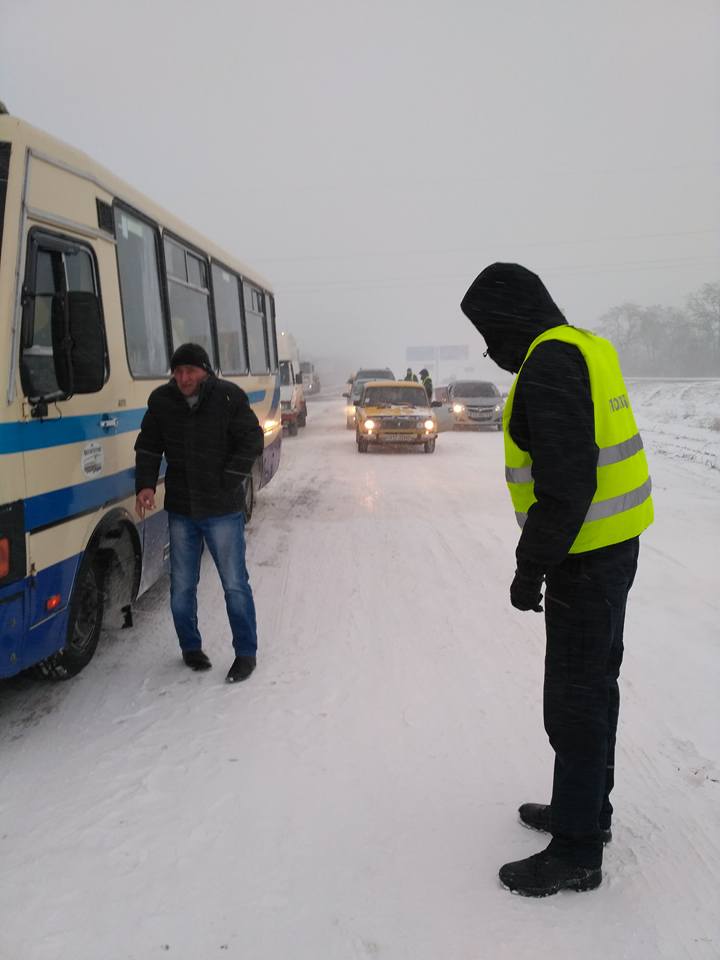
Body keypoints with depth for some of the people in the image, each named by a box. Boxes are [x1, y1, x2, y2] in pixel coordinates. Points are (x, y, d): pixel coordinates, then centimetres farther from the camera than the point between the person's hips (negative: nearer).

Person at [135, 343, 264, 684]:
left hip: (223, 510, -3)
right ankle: (191, 647, 31)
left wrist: (227, 484, -10)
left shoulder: (229, 397, -9)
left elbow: (252, 442, -5)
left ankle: (246, 653, 17)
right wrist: (146, 484, -6)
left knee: (235, 584, 3)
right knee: (182, 586, 12)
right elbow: (148, 447, 9)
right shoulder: (161, 400, 1)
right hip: (180, 511, 4)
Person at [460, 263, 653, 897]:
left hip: (586, 559, -10)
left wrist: (531, 568, -19)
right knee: (594, 684, 20)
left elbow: (565, 482, -26)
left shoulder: (549, 362, -19)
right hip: (615, 545, 11)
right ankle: (588, 809, 37)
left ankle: (577, 852, 16)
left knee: (574, 701, 1)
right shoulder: (587, 348, 13)